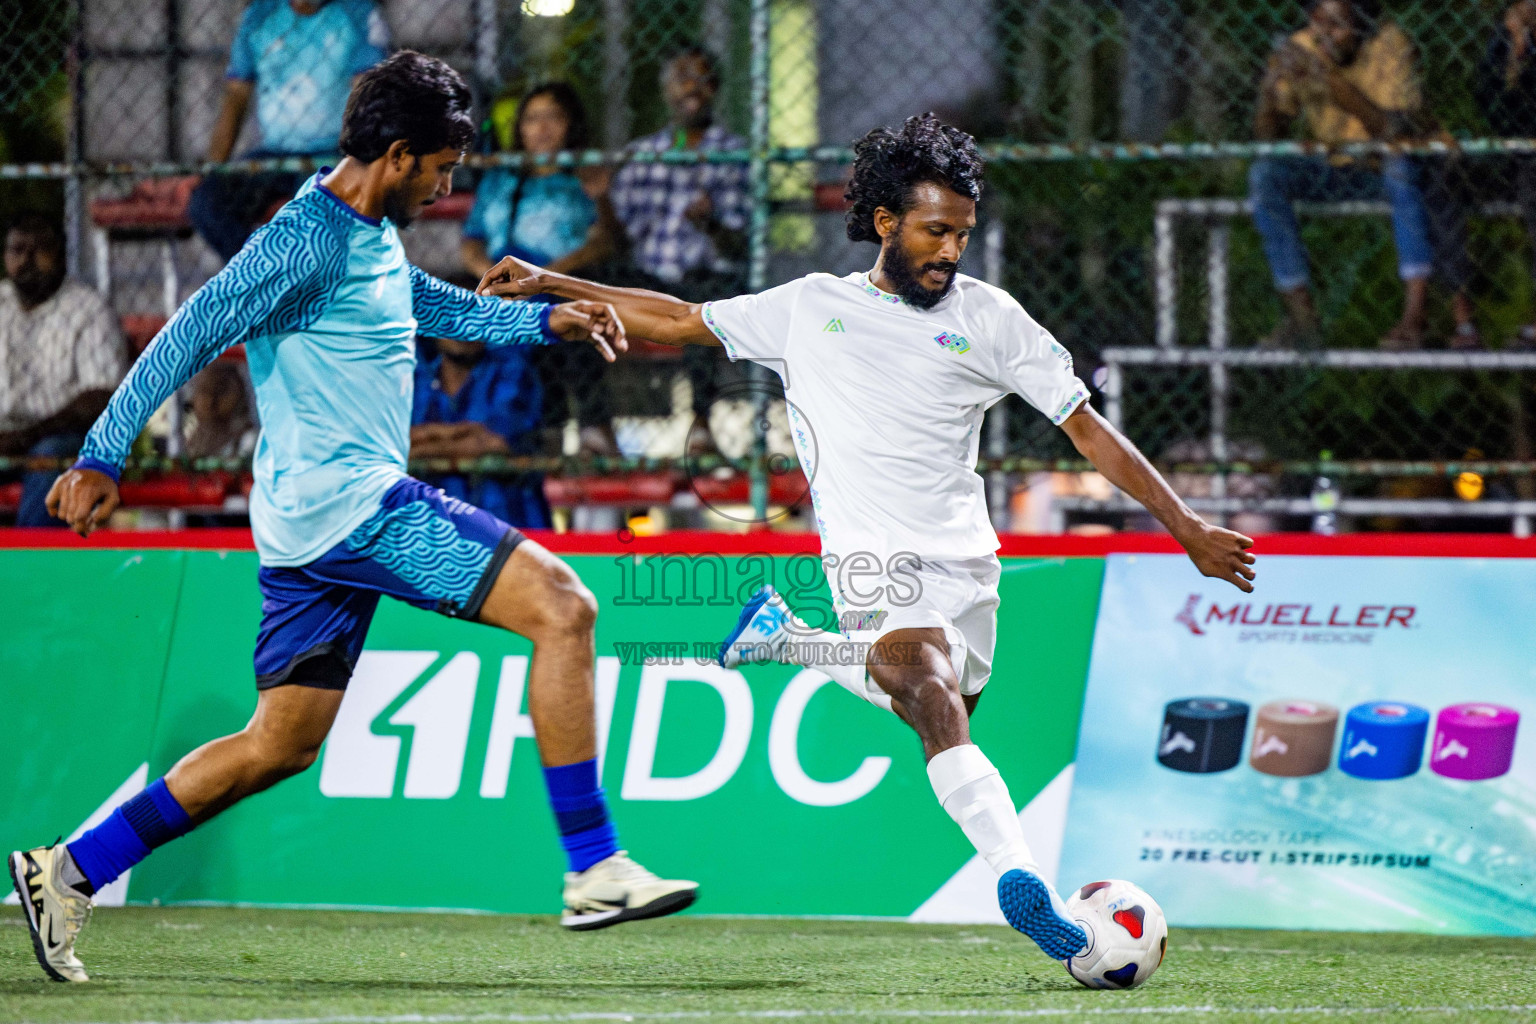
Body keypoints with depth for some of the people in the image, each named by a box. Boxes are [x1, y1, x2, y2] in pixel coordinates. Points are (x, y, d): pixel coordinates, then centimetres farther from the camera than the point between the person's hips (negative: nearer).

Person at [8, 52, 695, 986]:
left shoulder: (374, 239, 16)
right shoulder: (308, 241, -14)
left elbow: (431, 304, 35)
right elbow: (187, 338, -16)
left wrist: (546, 319, 21)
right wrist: (102, 458, -20)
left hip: (320, 523, 11)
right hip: (350, 500, -11)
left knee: (281, 746, 14)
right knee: (561, 604, -16)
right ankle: (595, 869, -19)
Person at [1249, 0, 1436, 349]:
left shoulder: (1388, 44, -18)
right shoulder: (1299, 52, -8)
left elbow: (1400, 132, -27)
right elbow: (1267, 135, -8)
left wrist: (1353, 101, -42)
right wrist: (1270, 93, -28)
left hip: (1387, 168, -3)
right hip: (1332, 173, 3)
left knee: (1403, 164, -37)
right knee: (1264, 174, -23)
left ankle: (1414, 316, -42)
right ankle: (1300, 315, -24)